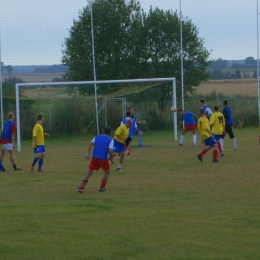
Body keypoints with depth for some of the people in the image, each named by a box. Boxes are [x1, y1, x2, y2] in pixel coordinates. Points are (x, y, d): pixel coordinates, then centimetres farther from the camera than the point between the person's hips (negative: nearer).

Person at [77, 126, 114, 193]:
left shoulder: (97, 137, 14)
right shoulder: (110, 140, 2)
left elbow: (90, 144, -2)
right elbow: (110, 150, -12)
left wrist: (88, 154, -10)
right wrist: (111, 159, 3)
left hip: (94, 157, 3)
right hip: (103, 159, -3)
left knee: (89, 172, 8)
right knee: (107, 172, 21)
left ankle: (81, 188, -1)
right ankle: (101, 188, 17)